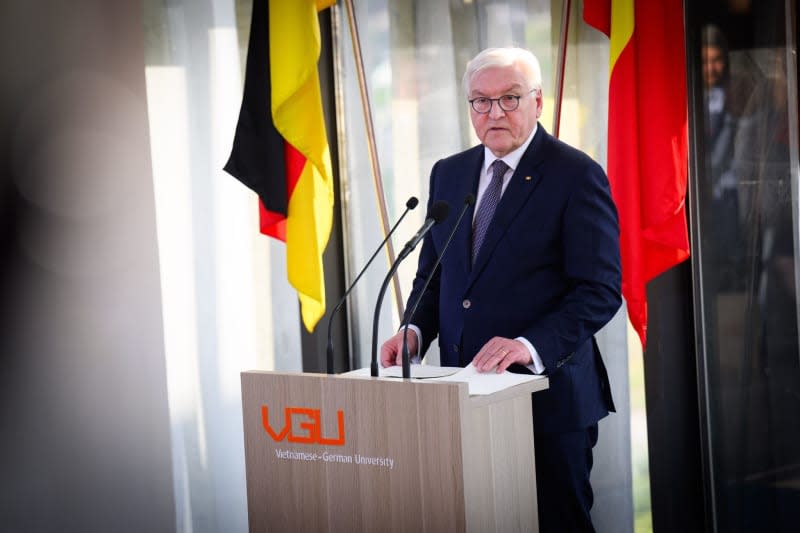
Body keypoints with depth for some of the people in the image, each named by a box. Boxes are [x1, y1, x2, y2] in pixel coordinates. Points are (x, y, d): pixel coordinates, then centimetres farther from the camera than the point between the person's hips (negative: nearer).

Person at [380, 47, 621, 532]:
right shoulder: (448, 174, 13)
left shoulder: (576, 175, -7)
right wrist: (415, 330, -1)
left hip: (547, 389, -5)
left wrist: (532, 345, -26)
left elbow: (600, 289, -13)